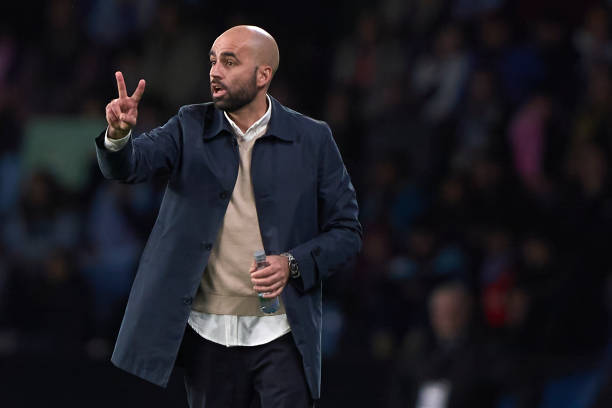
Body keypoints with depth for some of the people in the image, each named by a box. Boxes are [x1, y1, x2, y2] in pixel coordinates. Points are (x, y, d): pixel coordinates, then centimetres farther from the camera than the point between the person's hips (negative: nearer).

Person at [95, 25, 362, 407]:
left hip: (281, 336, -2)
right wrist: (119, 134, -34)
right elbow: (130, 164, -11)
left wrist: (293, 264, -15)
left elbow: (347, 231, 3)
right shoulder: (192, 128, 5)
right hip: (209, 336, 2)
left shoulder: (312, 140, 1)